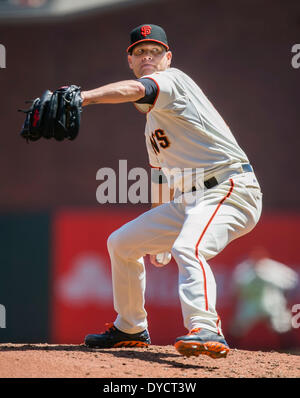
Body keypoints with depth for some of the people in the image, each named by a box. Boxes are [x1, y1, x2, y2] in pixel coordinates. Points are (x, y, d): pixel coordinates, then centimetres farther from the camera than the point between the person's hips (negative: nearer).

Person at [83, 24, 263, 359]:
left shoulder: (172, 80, -8)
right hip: (188, 201, 10)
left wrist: (83, 97, -47)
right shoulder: (153, 117, 20)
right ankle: (130, 329, 29)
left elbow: (135, 89, -31)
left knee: (187, 248, -36)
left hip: (230, 190, -10)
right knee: (121, 243, 15)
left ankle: (206, 330, -51)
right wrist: (157, 236, 29)